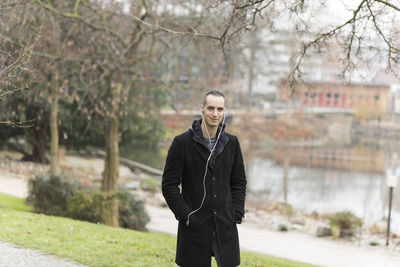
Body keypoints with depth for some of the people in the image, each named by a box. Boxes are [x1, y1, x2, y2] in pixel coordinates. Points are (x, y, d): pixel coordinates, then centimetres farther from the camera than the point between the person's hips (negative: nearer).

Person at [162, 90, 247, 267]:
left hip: (225, 226, 3)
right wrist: (185, 215, -10)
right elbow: (169, 185, -4)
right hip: (194, 227, -3)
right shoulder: (182, 143, -4)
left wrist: (237, 213, 3)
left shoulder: (231, 143, 8)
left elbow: (239, 182, 15)